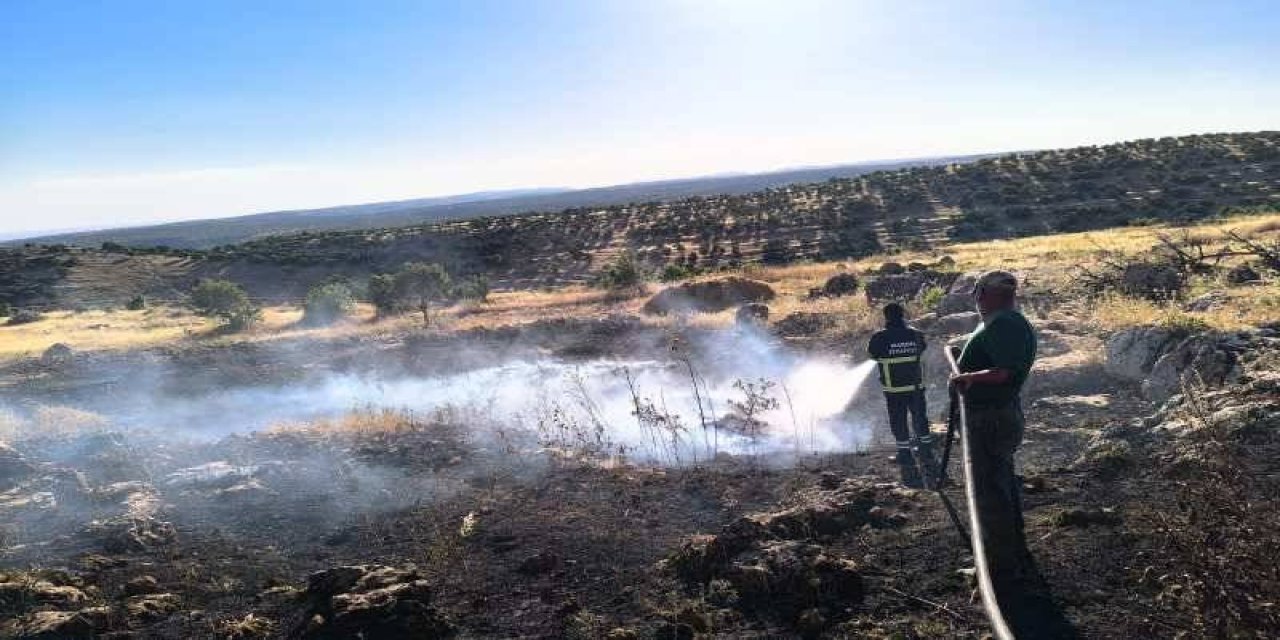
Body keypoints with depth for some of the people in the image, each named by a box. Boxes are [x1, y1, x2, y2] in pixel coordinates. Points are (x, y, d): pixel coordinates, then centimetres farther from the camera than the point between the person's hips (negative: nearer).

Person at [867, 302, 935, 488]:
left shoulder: (880, 337, -10)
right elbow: (921, 351, 12)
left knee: (900, 428, 5)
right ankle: (928, 464, 23)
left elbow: (871, 354, 4)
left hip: (894, 391, -2)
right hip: (916, 387, 3)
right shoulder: (916, 335, -2)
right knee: (921, 424, 17)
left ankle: (909, 471, 5)